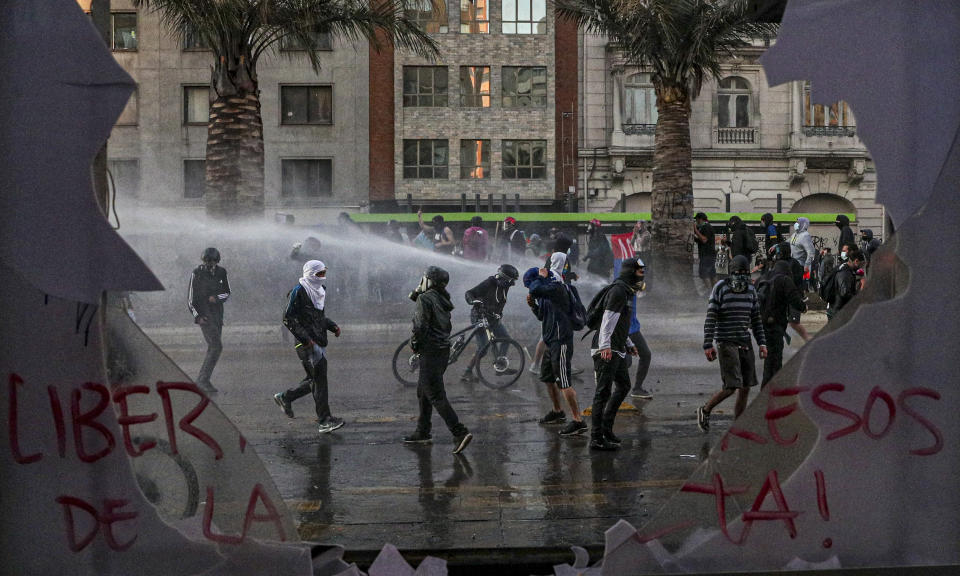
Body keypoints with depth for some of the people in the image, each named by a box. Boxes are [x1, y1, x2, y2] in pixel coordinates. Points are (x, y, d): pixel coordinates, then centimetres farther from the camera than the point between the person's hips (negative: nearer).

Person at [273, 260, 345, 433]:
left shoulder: (321, 290, 17)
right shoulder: (298, 292, -10)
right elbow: (288, 319, -12)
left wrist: (333, 326, 10)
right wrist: (306, 338, -19)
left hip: (319, 341, 9)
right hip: (306, 343, -9)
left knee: (314, 380, 11)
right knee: (318, 378, -11)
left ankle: (285, 397, 30)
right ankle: (325, 420, -9)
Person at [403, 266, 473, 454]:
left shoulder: (425, 298, -14)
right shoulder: (441, 299, 11)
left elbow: (421, 325, -19)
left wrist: (414, 343, -2)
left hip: (430, 352, -9)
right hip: (443, 349, 9)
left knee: (436, 396, -9)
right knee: (423, 392, 20)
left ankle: (460, 433, -17)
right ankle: (423, 433, 27)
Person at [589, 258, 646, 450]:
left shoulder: (624, 292, 20)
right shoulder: (618, 291, -13)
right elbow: (608, 320, -22)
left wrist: (629, 344, 32)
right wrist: (605, 346, -30)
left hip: (617, 350, 11)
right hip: (607, 350, -11)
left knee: (623, 386, 19)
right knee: (604, 391, -10)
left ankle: (606, 428, 25)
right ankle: (596, 438, -10)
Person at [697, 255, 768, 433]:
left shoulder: (751, 290, 10)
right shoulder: (720, 289, -7)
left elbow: (756, 320, 16)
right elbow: (710, 318, -9)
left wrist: (762, 343, 8)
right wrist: (708, 345, -14)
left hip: (745, 344, 6)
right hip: (726, 343, -6)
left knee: (746, 387, 4)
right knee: (732, 386, -14)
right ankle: (705, 410, 8)